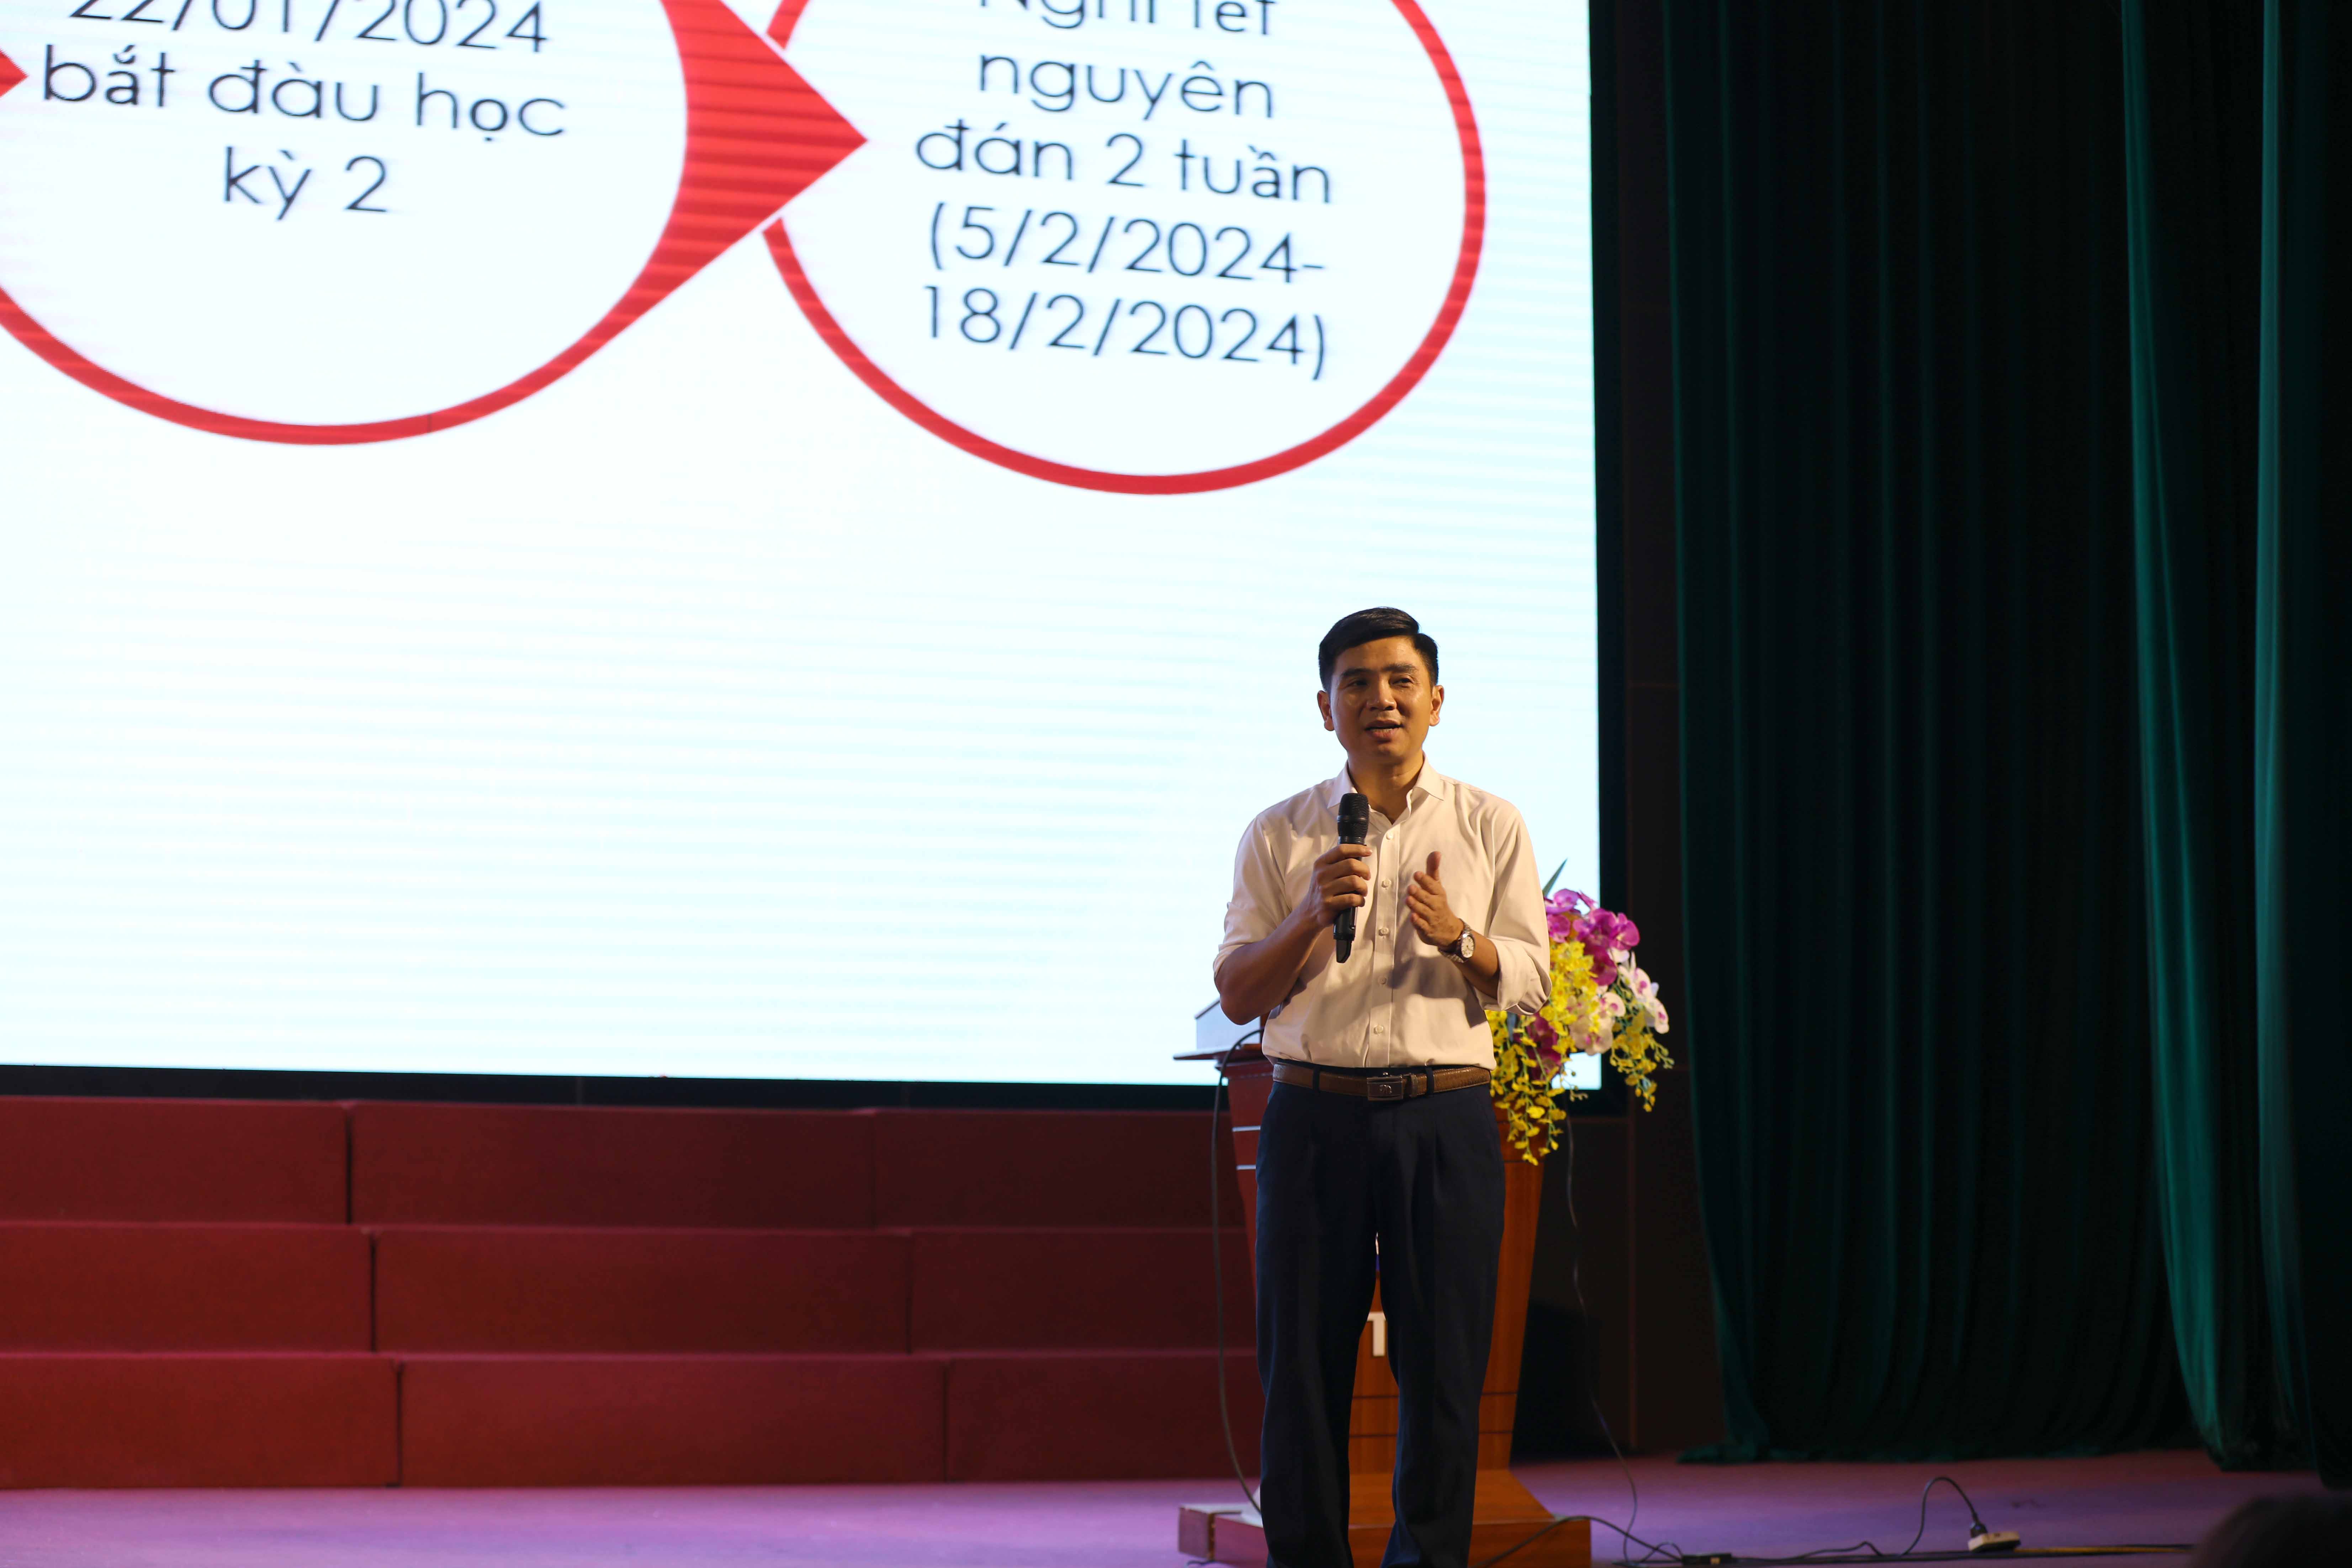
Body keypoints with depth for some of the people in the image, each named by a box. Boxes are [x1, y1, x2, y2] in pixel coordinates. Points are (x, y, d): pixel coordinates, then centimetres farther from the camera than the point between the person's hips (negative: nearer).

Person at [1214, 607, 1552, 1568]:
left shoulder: (1489, 828, 9)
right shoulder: (1280, 836, 8)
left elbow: (1530, 983, 6)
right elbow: (1237, 996, 5)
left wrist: (1457, 938, -14)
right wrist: (1309, 917, -12)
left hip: (1445, 1119, 0)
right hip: (1316, 1117, 0)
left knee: (1443, 1361, -1)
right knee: (1303, 1358, 1)